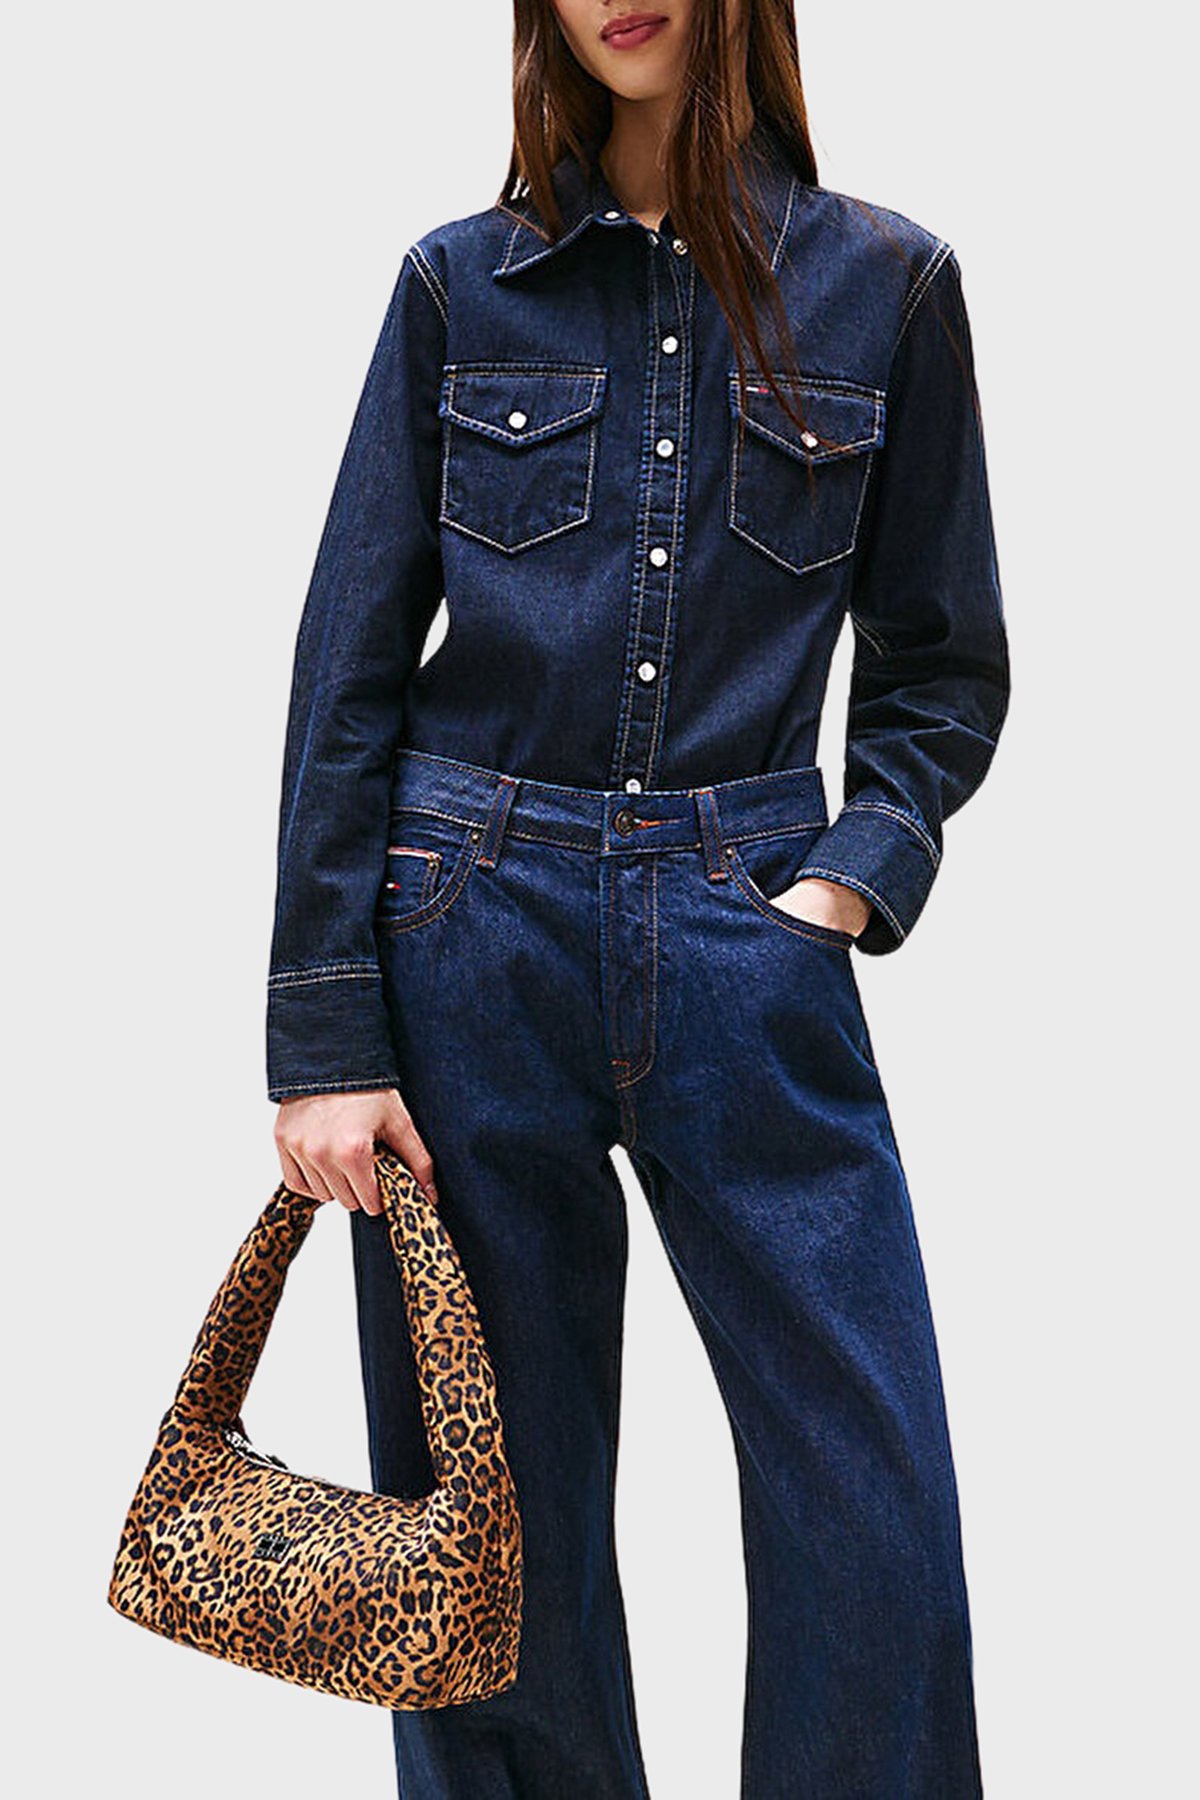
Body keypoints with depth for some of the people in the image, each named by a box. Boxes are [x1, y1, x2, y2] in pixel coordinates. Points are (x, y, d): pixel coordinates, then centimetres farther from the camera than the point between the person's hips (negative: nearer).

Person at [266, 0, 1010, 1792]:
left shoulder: (887, 282, 6)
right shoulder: (461, 283, 6)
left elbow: (945, 667, 12)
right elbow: (349, 672, 3)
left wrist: (848, 882, -6)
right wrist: (325, 1035, -3)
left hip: (749, 948, 0)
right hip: (475, 930, 1)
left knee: (877, 1526, -1)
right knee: (491, 1505, 9)